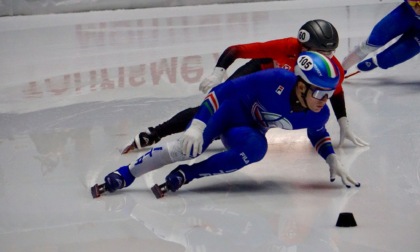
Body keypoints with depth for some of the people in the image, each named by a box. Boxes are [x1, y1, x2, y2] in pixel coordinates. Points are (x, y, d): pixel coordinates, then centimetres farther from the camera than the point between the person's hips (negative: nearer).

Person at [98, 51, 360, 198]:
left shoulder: (318, 115, -18)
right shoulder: (276, 81, -35)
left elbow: (318, 134, 9)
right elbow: (228, 90, -29)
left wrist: (333, 159, -6)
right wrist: (198, 125, -35)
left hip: (247, 128, 4)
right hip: (228, 106, -4)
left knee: (256, 149, -30)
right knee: (190, 145, -27)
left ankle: (184, 175, -21)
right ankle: (125, 174, -13)